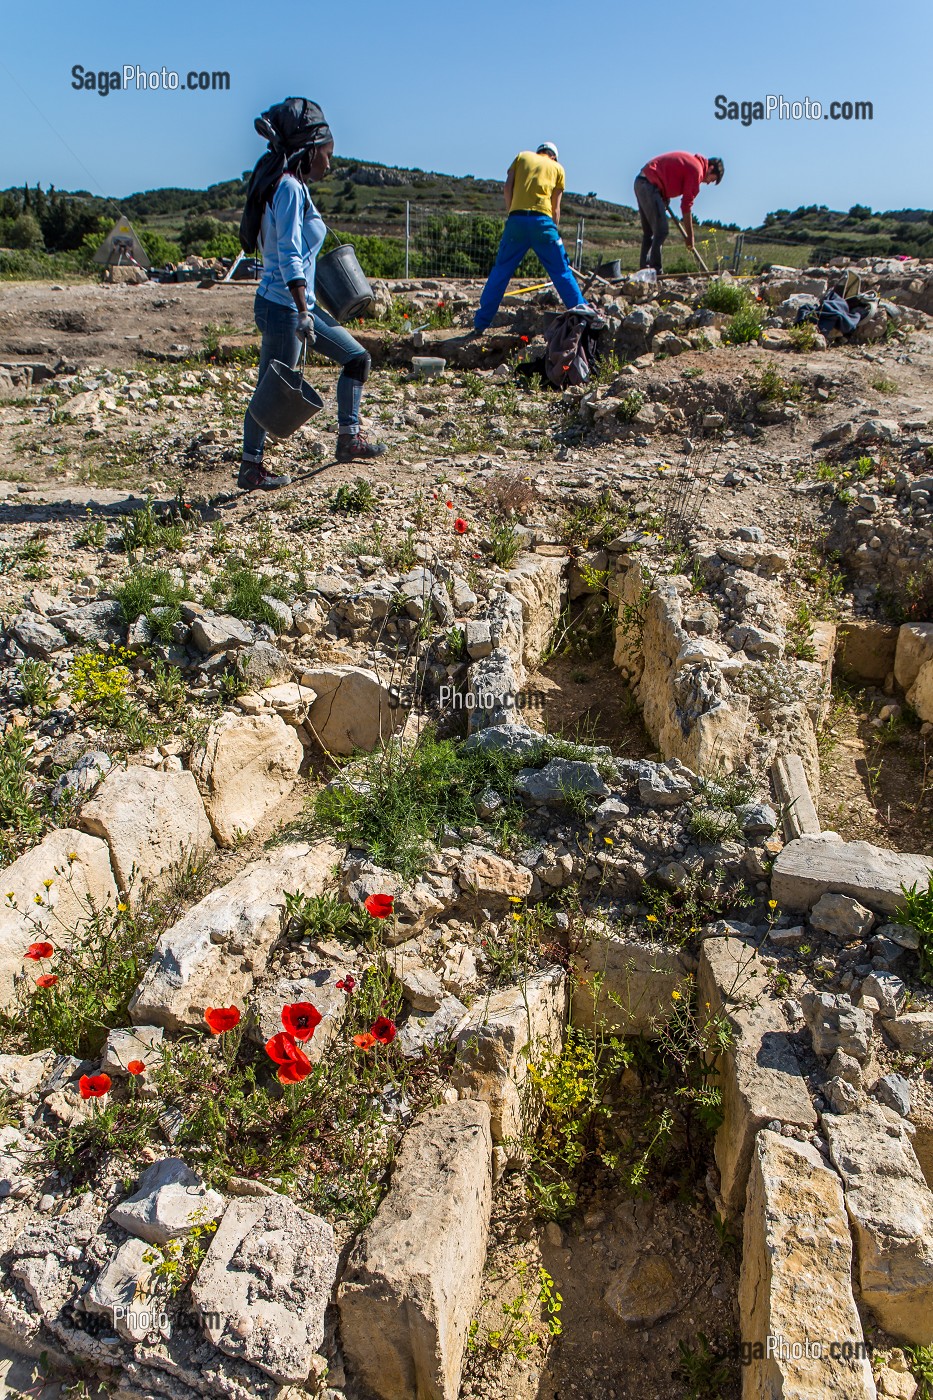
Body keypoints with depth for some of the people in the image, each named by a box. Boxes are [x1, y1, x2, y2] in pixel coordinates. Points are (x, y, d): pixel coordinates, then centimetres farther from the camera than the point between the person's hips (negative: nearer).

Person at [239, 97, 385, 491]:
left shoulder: (294, 185, 15)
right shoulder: (290, 187, -14)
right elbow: (289, 258, -23)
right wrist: (303, 314, -27)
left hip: (299, 305, 10)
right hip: (282, 306, -10)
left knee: (357, 358, 12)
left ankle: (348, 439, 19)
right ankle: (250, 469, 11)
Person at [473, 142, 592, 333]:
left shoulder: (522, 156, 21)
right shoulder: (557, 167, 19)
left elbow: (508, 186, 9)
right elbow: (555, 206, 14)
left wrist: (511, 212, 12)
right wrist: (554, 229, 19)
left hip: (517, 219, 1)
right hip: (542, 220, -1)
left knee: (501, 271, 8)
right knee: (561, 271, 6)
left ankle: (481, 321, 9)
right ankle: (580, 309, 1)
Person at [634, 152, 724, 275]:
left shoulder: (691, 160, 19)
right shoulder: (696, 170, -9)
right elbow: (686, 206, -11)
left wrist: (665, 197, 9)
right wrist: (690, 237, -7)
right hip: (650, 186, -10)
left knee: (649, 232, 11)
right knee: (661, 231, -11)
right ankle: (655, 271, -15)